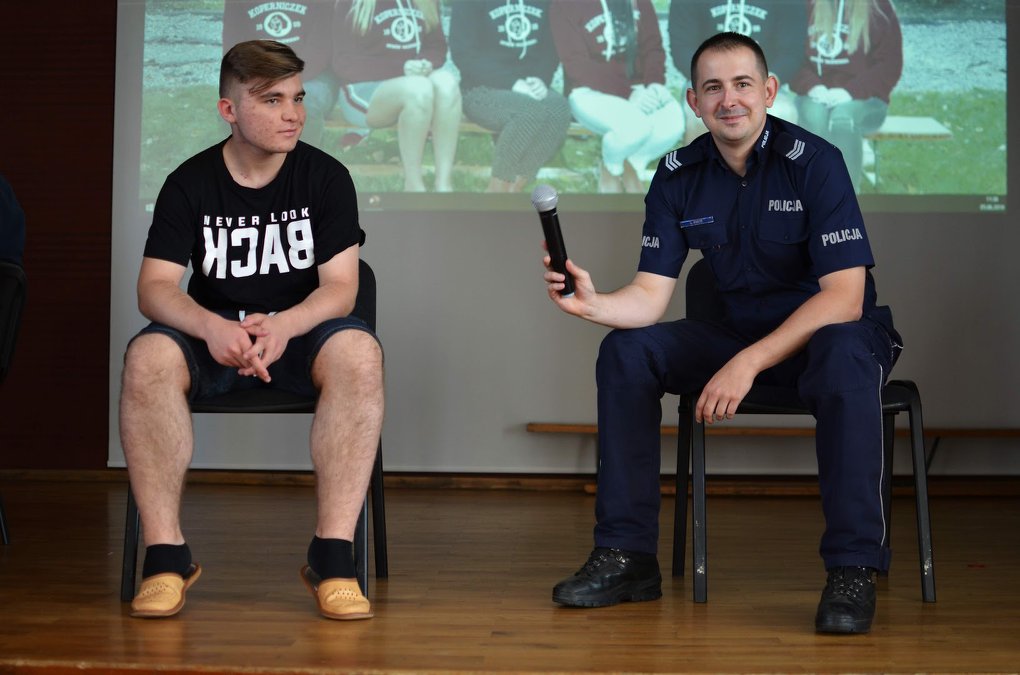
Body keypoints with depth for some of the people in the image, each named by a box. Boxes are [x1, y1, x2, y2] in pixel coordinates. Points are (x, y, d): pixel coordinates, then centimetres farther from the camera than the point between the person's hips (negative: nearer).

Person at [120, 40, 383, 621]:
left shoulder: (326, 177, -2)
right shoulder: (190, 184, -1)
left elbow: (340, 288, -8)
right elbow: (155, 288, -9)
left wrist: (284, 325, -30)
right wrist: (212, 327, -32)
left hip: (300, 331, 0)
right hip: (213, 334, 1)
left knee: (359, 353, -35)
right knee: (148, 357, -33)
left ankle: (333, 555, -33)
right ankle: (166, 553, -26)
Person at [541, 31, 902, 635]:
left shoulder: (812, 160, -17)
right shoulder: (678, 176, -2)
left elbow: (844, 295, -23)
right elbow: (650, 296, -6)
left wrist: (749, 362, -31)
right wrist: (593, 302, -29)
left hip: (830, 332, -5)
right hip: (741, 331, 5)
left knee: (845, 358, -39)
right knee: (626, 351, -13)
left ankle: (854, 568, -30)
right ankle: (627, 557, -8)